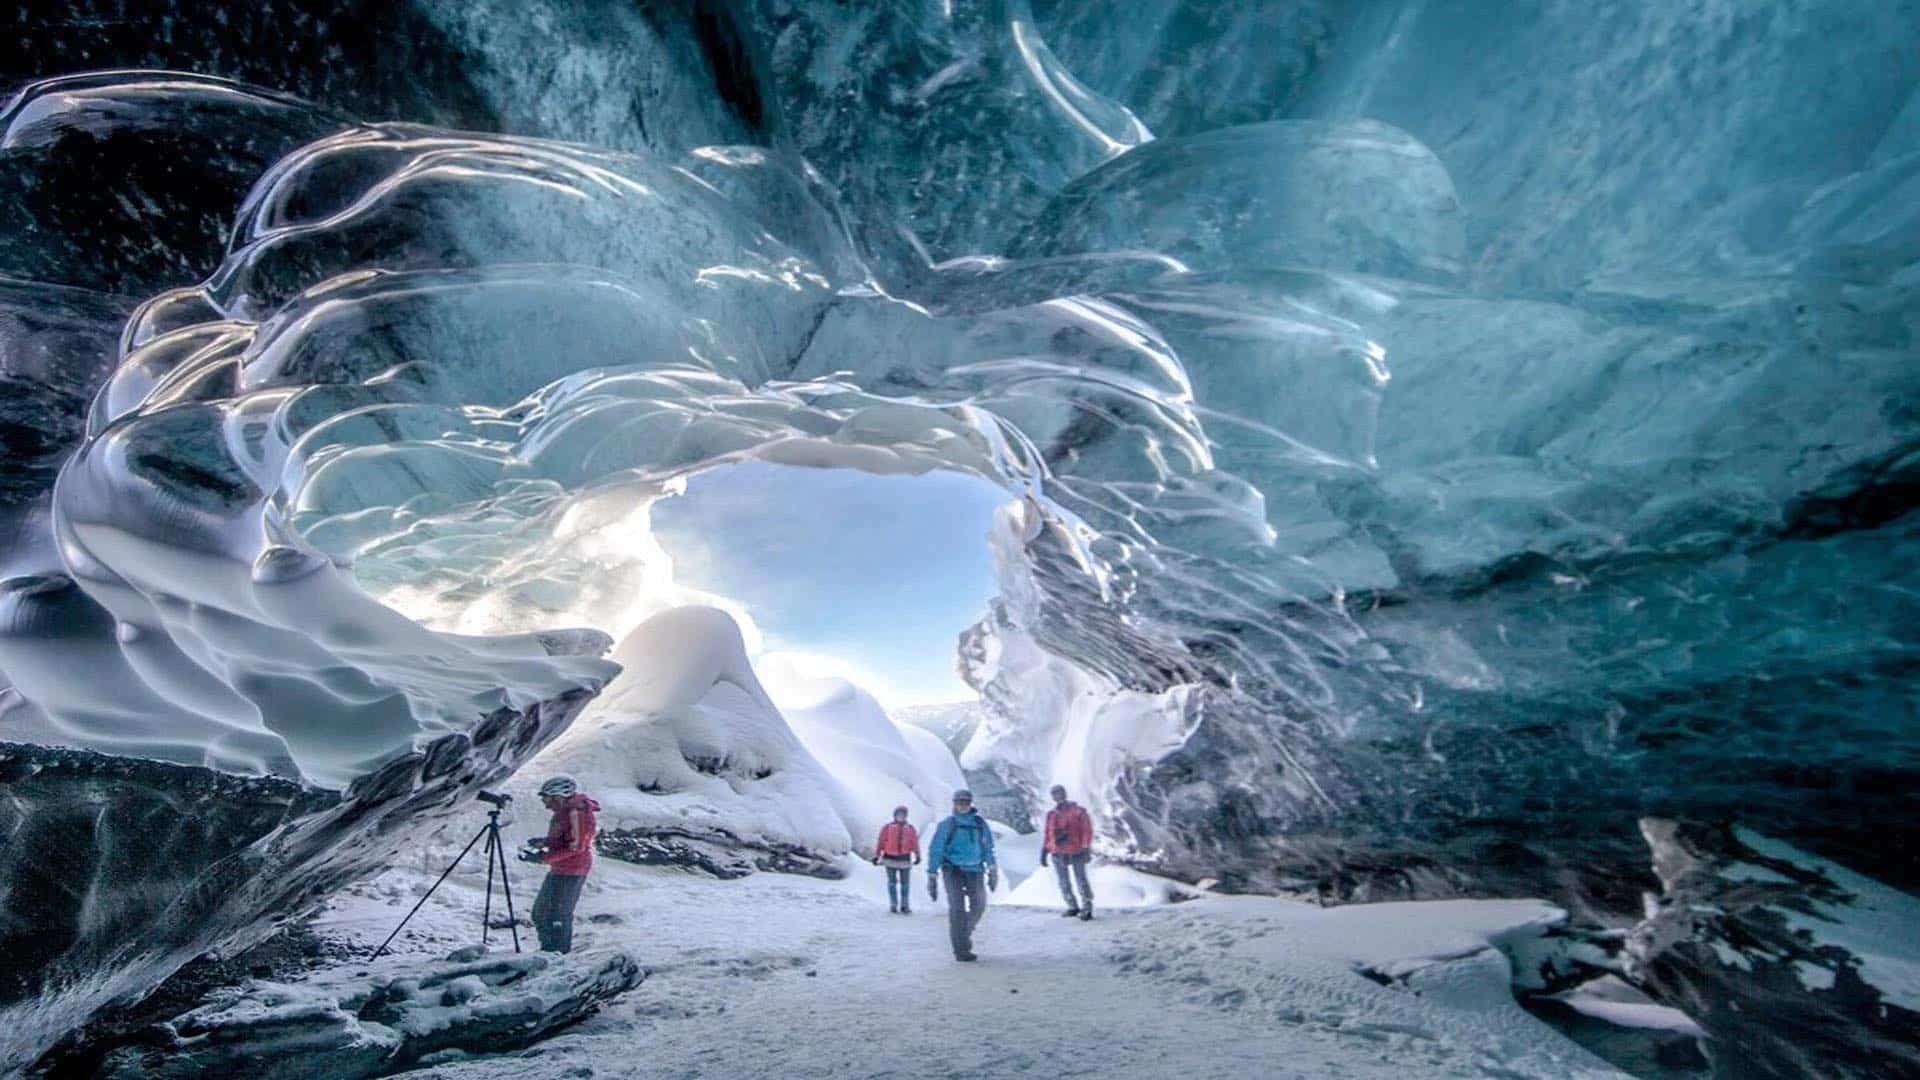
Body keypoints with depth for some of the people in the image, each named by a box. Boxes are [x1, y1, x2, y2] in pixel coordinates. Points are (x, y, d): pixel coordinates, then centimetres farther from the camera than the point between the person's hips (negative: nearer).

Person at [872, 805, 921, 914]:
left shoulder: (910, 828, 2)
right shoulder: (887, 827, -1)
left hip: (905, 859, 2)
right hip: (890, 859, -1)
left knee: (905, 883, 5)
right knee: (892, 882, 3)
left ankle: (905, 906, 10)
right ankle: (893, 905, 7)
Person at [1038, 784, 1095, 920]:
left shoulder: (1078, 811, -5)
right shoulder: (1051, 814, 7)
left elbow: (1087, 830, -7)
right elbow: (1047, 834, 12)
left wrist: (1086, 849, -15)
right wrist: (1044, 853, 8)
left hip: (1075, 853, -4)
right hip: (1058, 854, 4)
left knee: (1081, 881, -3)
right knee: (1064, 883, 9)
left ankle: (1087, 909, 8)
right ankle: (1072, 907, 24)